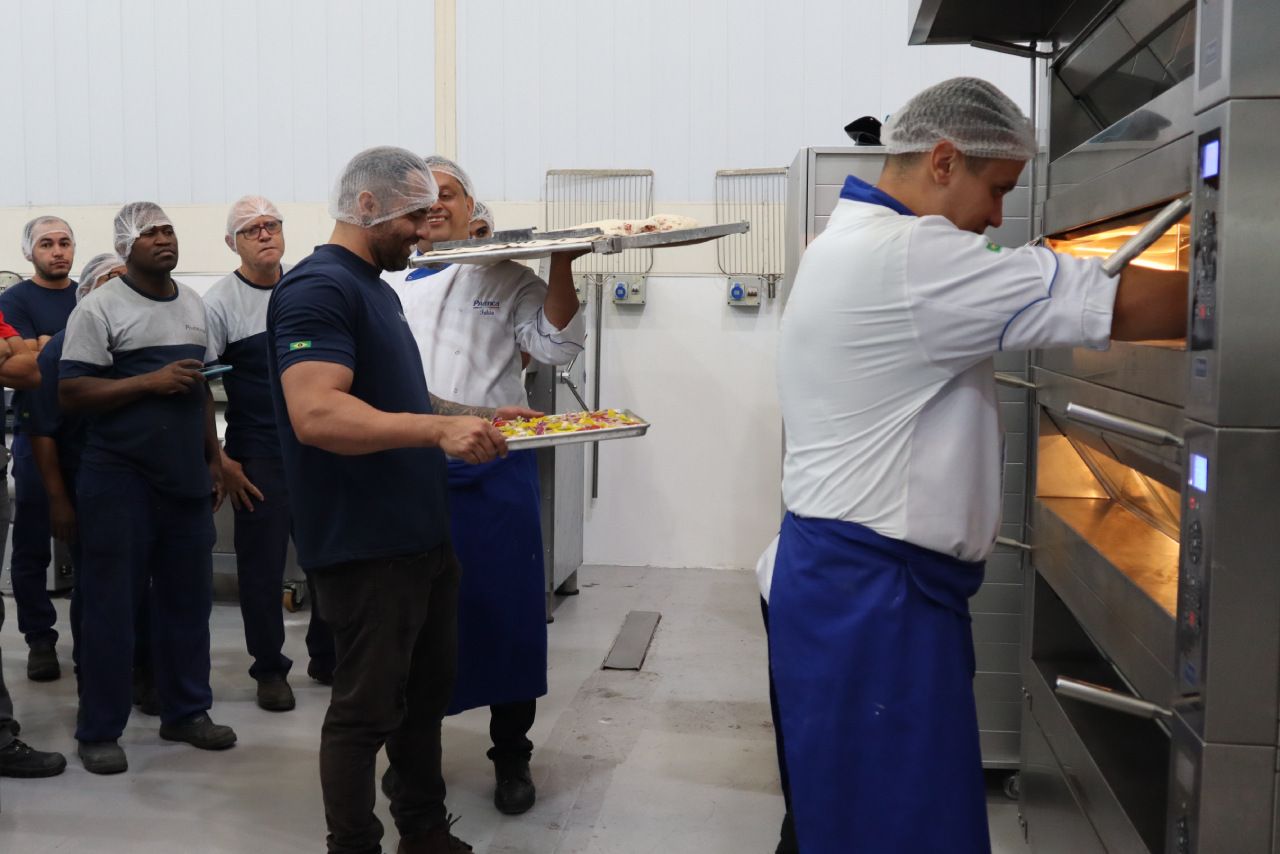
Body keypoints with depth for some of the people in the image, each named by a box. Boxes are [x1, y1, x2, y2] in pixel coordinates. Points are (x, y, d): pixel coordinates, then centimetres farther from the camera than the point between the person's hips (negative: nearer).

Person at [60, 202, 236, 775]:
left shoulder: (193, 304, 12)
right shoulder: (99, 308, -7)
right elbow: (70, 394, -12)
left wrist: (214, 458, 15)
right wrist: (152, 382, -18)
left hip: (186, 476, 6)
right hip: (119, 479, -6)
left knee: (187, 598, 10)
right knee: (111, 604, 2)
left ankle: (186, 711, 23)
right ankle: (99, 730, 13)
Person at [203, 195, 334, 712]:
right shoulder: (220, 303, -6)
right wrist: (220, 463, -11)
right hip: (258, 457, -4)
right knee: (262, 567, 4)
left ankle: (327, 656, 27)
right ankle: (269, 667, 20)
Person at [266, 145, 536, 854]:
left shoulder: (377, 288, 16)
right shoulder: (317, 288, -15)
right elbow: (316, 415, -28)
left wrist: (478, 419, 15)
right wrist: (439, 430, -32)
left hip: (420, 537, 10)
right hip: (365, 550, -10)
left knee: (429, 690, 19)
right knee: (366, 710, 1)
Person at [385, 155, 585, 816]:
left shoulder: (505, 278, 5)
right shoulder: (387, 284, 12)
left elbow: (556, 346, -3)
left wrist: (561, 265, -12)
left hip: (492, 472, -2)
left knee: (506, 611, 3)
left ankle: (511, 756, 20)